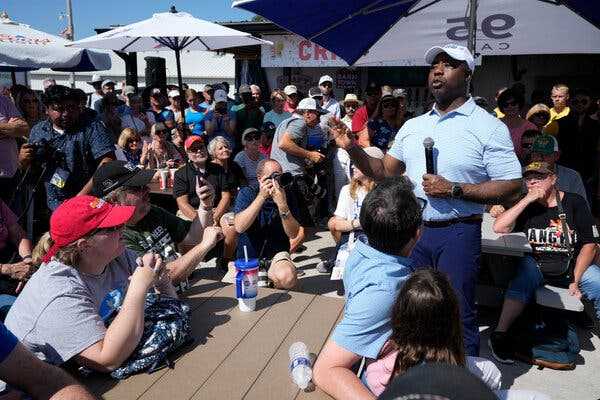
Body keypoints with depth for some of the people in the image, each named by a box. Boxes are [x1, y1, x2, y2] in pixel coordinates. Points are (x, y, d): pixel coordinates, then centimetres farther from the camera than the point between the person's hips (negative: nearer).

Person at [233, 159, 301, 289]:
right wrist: (262, 197, -28)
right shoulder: (246, 193, -8)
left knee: (288, 279, -30)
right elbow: (239, 227, -24)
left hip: (277, 253, 0)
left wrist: (282, 205, -25)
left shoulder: (286, 194, -4)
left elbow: (293, 234, -11)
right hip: (249, 256, 1)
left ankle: (267, 273, 3)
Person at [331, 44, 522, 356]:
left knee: (458, 316, 2)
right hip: (413, 230, 6)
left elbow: (511, 186, -11)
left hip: (458, 233, -5)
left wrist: (454, 190, -20)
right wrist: (352, 149, -2)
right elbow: (384, 172, 13)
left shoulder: (489, 127, -6)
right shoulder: (413, 126, 11)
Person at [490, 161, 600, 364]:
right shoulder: (527, 206, 5)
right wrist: (528, 199, -13)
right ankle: (499, 334, -31)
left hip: (573, 265, 1)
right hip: (536, 263, -1)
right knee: (524, 276, -31)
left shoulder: (574, 202, 1)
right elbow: (499, 227, -12)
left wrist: (575, 280, -9)